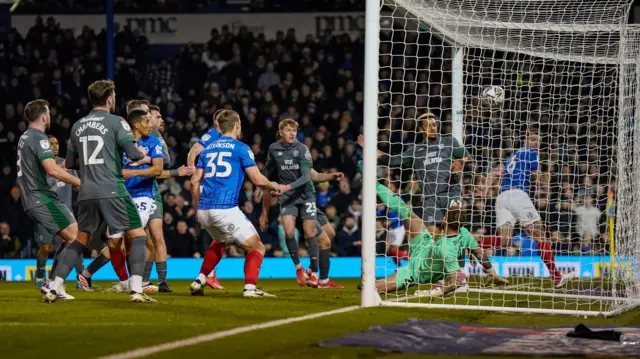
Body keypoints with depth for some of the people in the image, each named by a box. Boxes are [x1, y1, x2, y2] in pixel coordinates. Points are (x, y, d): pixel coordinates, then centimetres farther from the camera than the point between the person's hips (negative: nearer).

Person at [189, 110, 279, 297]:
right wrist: (274, 186, 17)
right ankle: (250, 287, -15)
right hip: (226, 209, -6)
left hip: (204, 210, 7)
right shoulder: (241, 148, 1)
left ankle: (199, 282, 24)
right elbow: (258, 179, -3)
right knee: (256, 247, 3)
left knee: (220, 242, 34)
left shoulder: (208, 149, 17)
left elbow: (195, 181, 15)